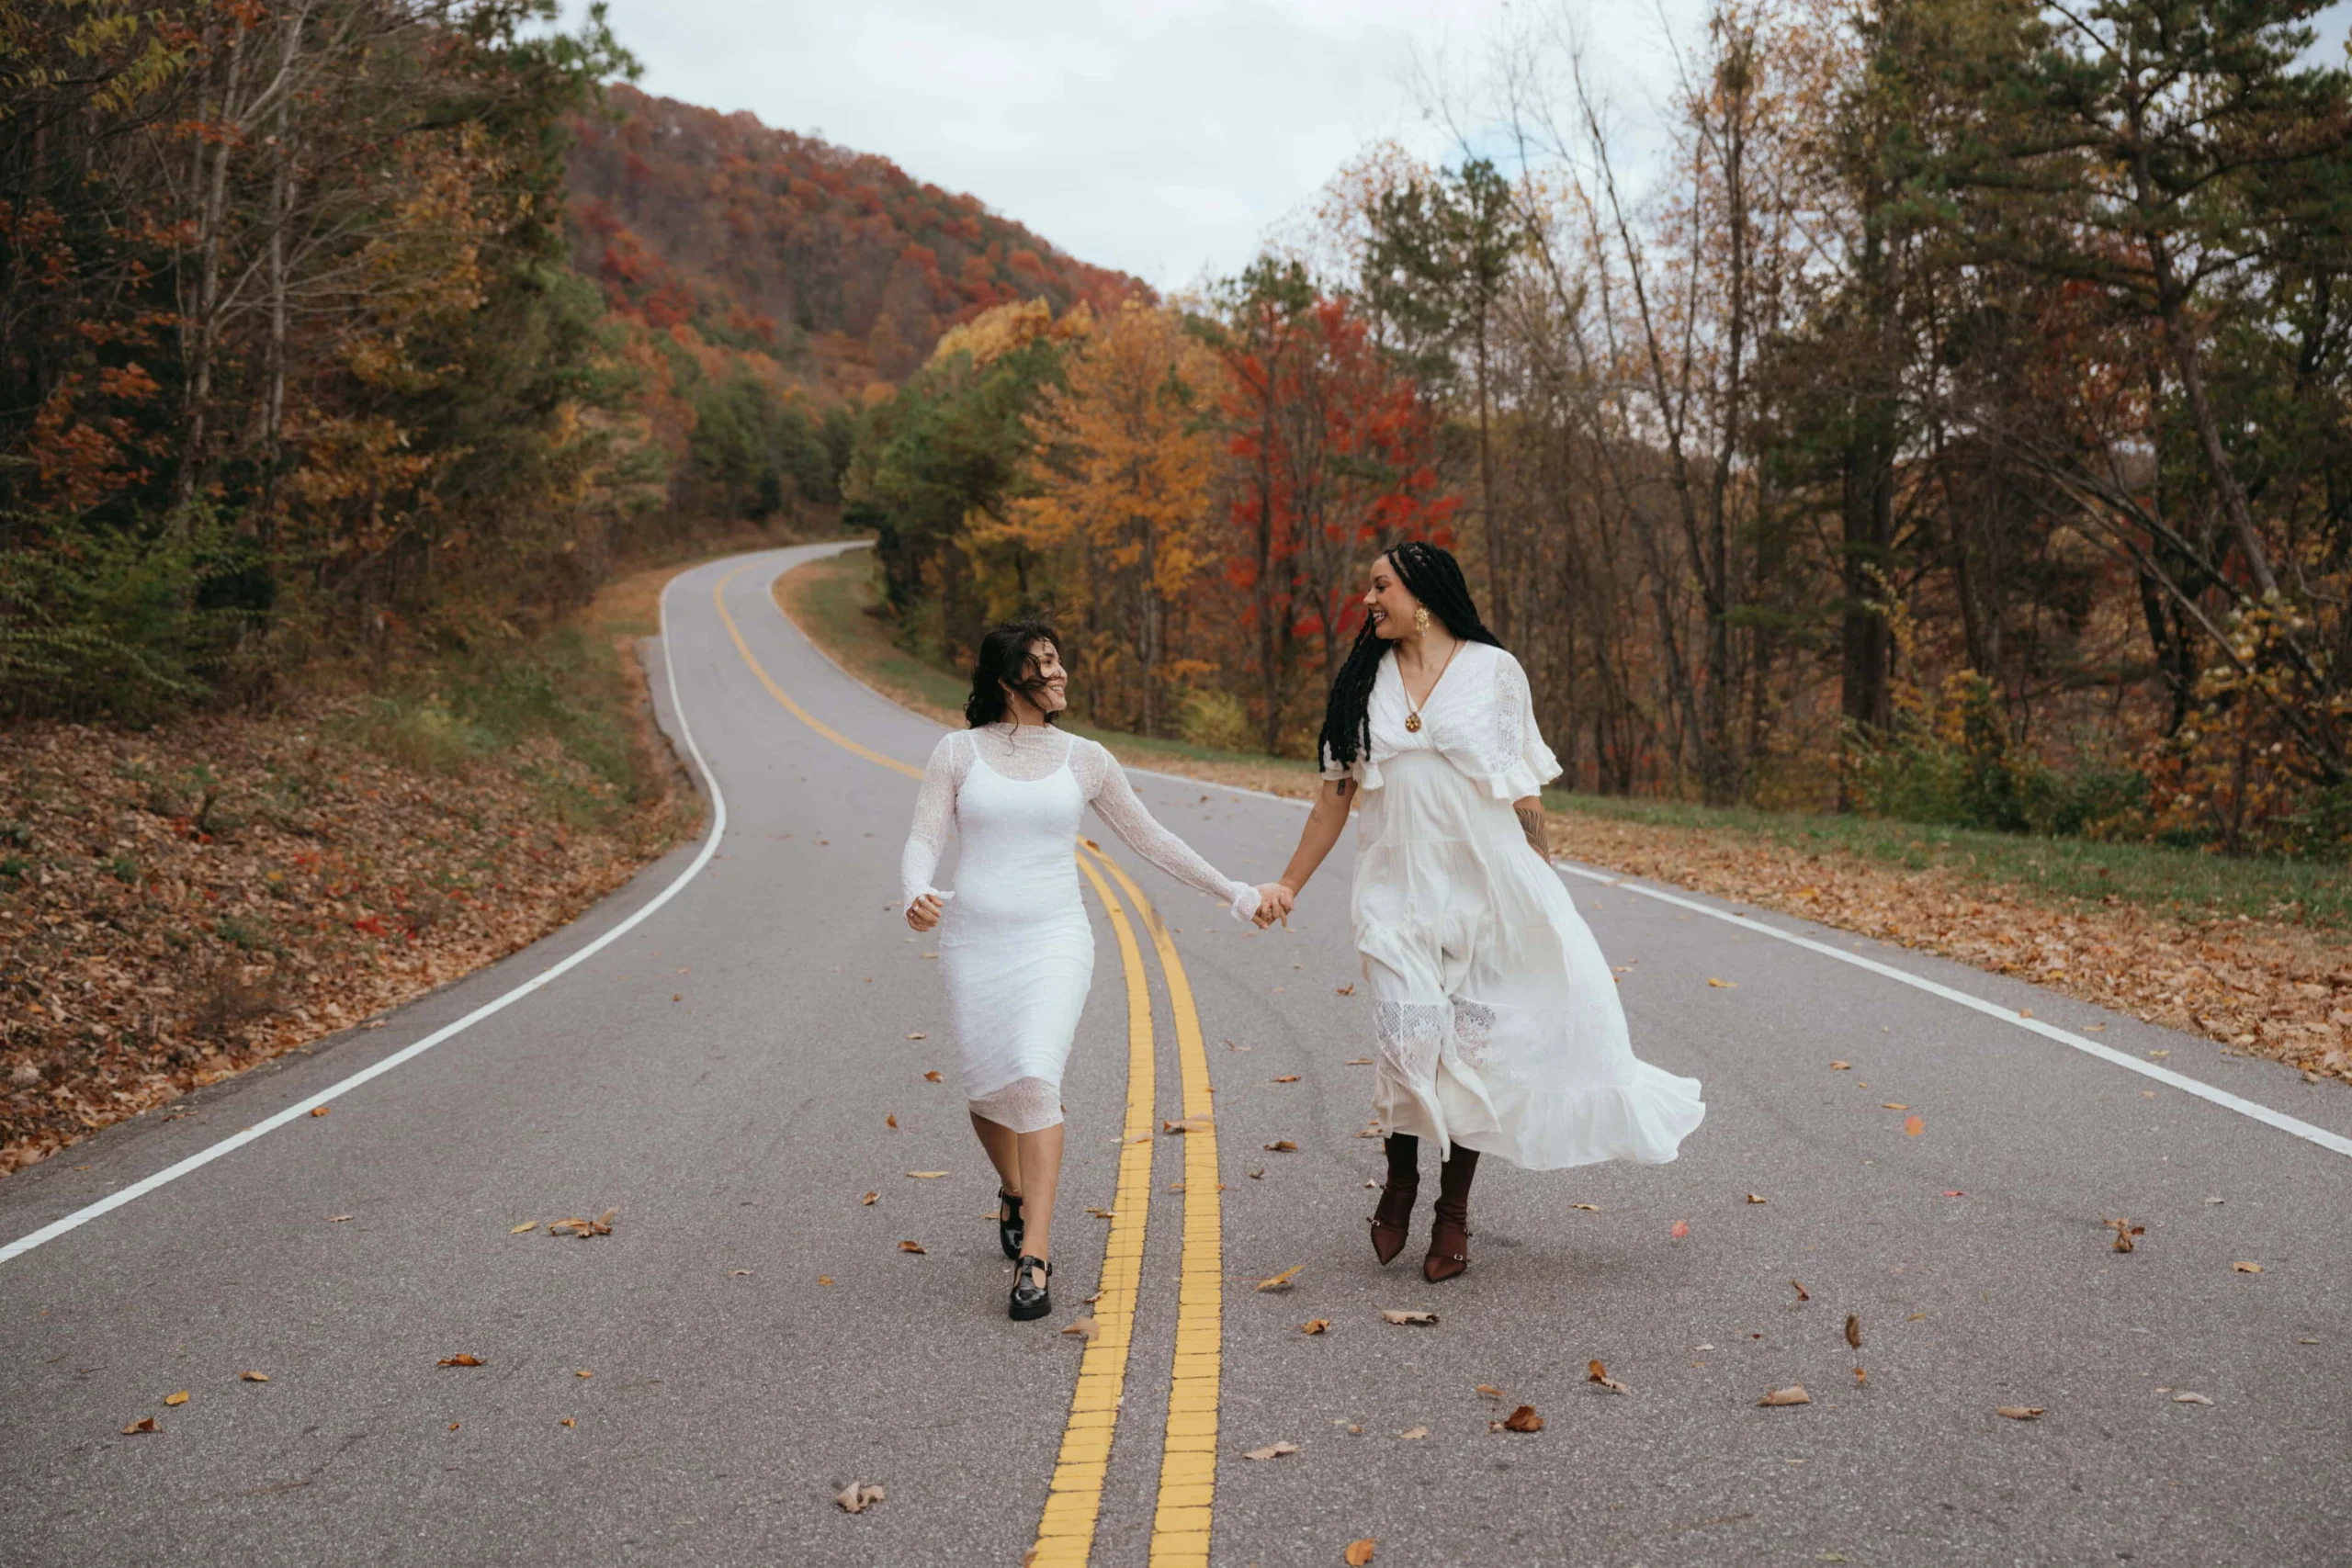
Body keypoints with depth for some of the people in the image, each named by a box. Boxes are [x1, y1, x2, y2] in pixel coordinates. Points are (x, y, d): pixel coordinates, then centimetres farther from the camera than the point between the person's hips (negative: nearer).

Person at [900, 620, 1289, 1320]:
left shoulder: (1084, 759, 4)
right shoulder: (957, 751, 1)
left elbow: (1149, 838, 13)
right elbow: (923, 843, -5)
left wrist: (1235, 893, 14)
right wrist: (917, 896, -29)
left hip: (1054, 941, -1)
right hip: (974, 944, 1)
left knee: (1035, 1079, -22)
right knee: (989, 1090, 11)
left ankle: (1035, 1256, -18)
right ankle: (1015, 1191, 45)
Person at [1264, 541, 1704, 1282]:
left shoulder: (1494, 672, 1)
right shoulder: (1364, 682, 8)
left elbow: (1523, 790, 4)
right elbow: (1337, 793, 12)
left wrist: (1543, 888, 4)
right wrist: (1289, 885, 11)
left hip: (1485, 884, -1)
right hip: (1398, 888, 1)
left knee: (1471, 1049, 2)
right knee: (1411, 1039, -14)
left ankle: (1453, 1213, 17)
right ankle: (1400, 1182, 12)